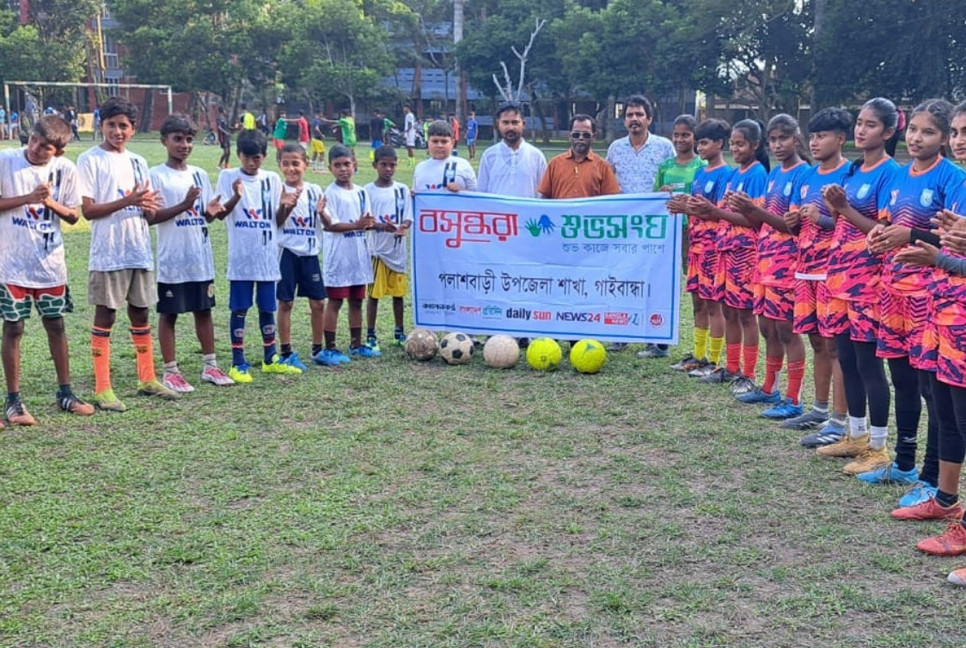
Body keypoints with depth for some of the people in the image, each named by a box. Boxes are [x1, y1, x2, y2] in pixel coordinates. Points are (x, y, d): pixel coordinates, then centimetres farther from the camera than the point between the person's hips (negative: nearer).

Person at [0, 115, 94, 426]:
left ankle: (65, 393, 22)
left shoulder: (65, 169, -2)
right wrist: (28, 198, -18)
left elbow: (73, 216, 3)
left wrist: (51, 203, -15)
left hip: (50, 263, 2)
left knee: (55, 325, 10)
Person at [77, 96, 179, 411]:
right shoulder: (91, 160, -5)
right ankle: (102, 389, 6)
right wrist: (127, 201, -22)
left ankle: (148, 379, 25)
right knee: (105, 316, 0)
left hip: (140, 251, 6)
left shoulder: (138, 161, 12)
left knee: (141, 313, 13)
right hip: (108, 253, -6)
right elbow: (87, 210, -11)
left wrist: (148, 207, -10)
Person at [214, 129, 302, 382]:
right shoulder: (228, 177, -2)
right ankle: (238, 363, 7)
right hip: (240, 255, -3)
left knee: (267, 307, 11)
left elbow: (278, 219, 7)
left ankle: (270, 359, 22)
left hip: (267, 255, 3)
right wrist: (236, 197, -26)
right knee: (240, 308, 1)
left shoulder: (272, 179, 6)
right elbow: (220, 214, -8)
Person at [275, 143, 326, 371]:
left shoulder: (315, 190, 6)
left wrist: (321, 212, -14)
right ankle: (287, 352, 10)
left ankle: (317, 349, 21)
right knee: (285, 303, 1)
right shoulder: (279, 191, -4)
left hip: (310, 253, 3)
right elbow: (275, 223, -10)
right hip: (287, 252, -3)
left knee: (318, 302, 6)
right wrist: (287, 206, -25)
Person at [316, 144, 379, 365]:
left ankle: (356, 344, 24)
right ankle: (329, 349, 3)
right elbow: (329, 225, -17)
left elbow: (367, 222, 11)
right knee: (335, 301, -2)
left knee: (357, 300, 14)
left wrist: (368, 223, -12)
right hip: (338, 255, -6)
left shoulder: (361, 192, 9)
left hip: (358, 254, 6)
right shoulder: (330, 193, -10)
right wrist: (356, 225, -23)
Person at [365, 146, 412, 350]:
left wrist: (403, 227, -20)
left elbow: (408, 218, 3)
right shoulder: (368, 190, -3)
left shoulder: (402, 189, 5)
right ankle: (371, 335, 9)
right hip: (377, 249, -3)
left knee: (398, 292, 11)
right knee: (374, 293, 1)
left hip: (398, 249, 3)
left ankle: (399, 332, 23)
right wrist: (382, 226, -25)